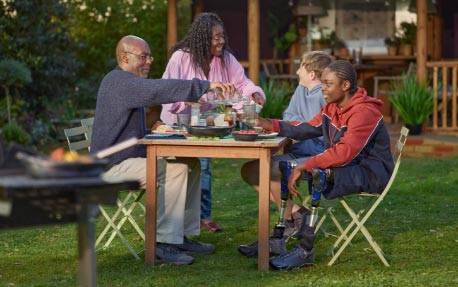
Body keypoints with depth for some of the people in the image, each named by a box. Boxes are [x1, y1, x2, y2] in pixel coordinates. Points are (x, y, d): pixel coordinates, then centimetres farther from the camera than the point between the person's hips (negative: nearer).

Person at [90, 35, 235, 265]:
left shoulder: (127, 82, 19)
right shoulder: (120, 82, -17)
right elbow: (160, 89, -33)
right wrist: (206, 86, -35)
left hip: (132, 157, 11)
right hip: (114, 166, -11)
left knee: (191, 164, 6)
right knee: (175, 170, -26)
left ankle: (183, 234, 6)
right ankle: (164, 242, -21)